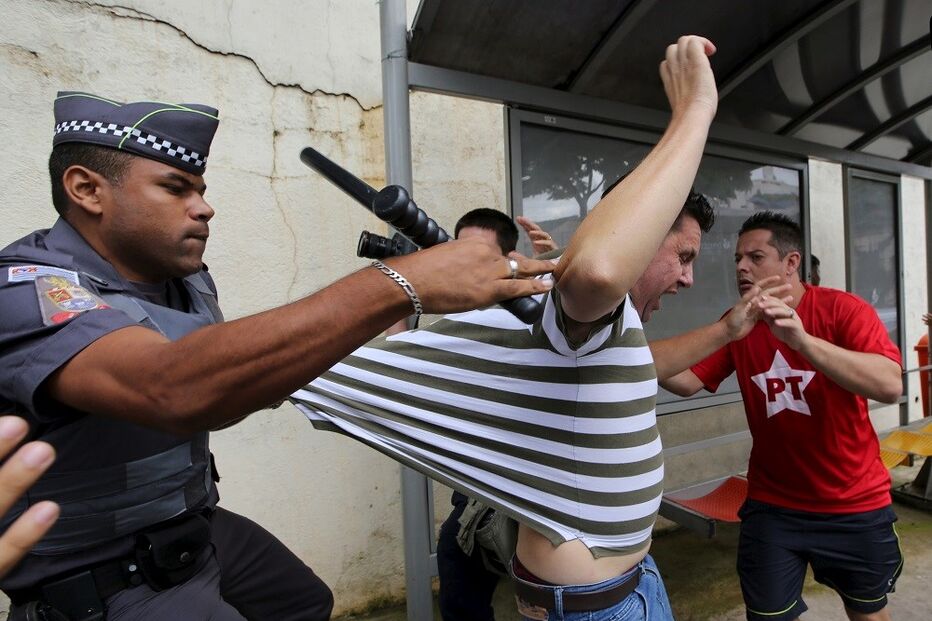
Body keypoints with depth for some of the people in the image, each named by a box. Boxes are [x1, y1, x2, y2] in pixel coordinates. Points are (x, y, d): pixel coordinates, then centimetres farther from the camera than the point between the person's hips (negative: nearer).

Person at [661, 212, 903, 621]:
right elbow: (686, 381, -12)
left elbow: (890, 386, -30)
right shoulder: (736, 324, -4)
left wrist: (801, 339, -43)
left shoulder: (843, 310, -15)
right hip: (771, 505, 2)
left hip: (854, 504, -1)